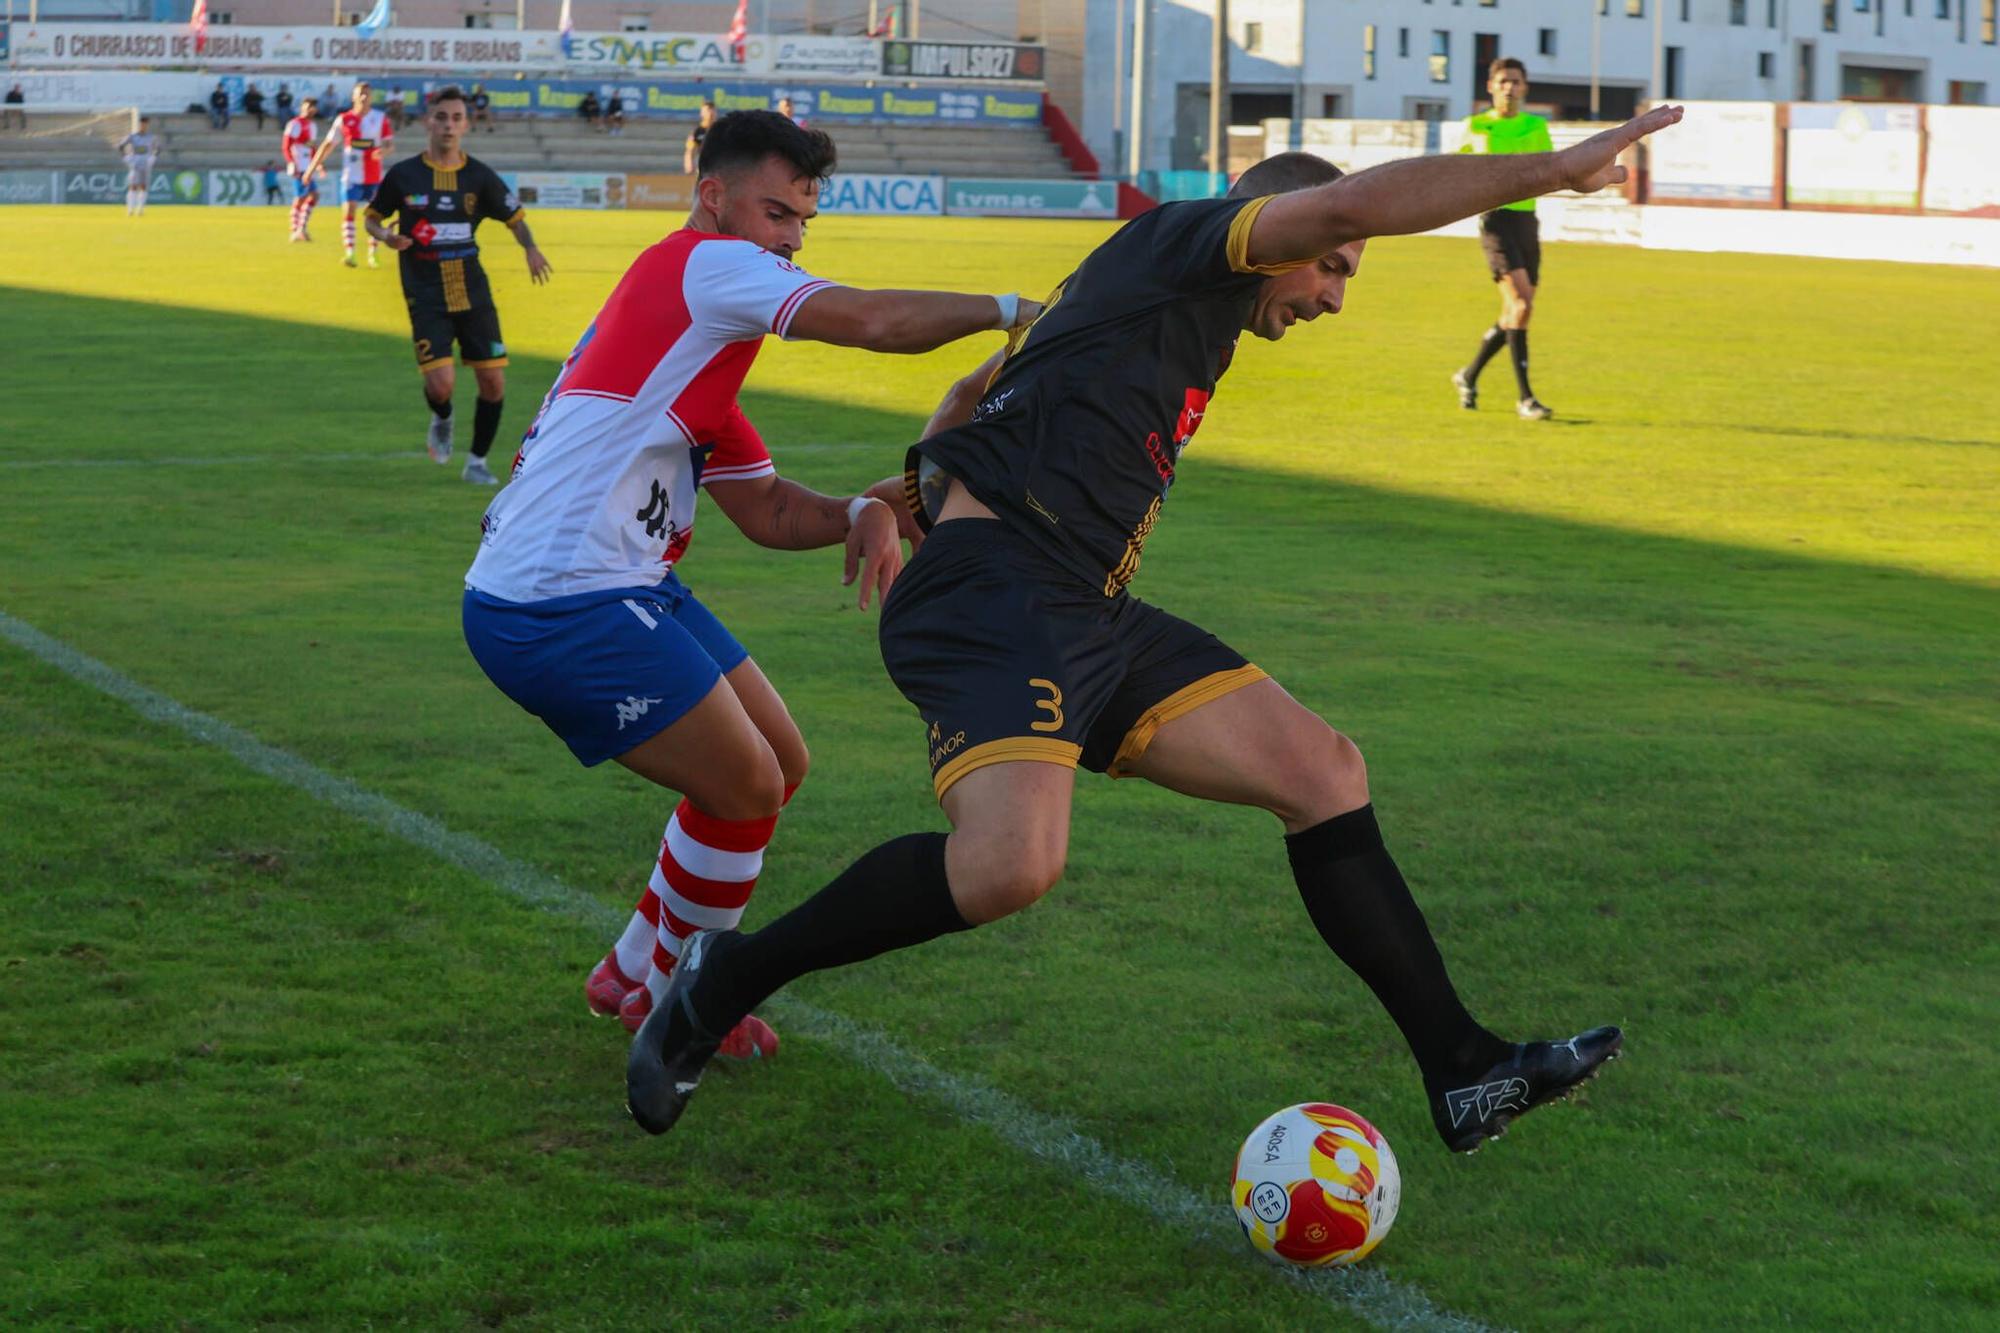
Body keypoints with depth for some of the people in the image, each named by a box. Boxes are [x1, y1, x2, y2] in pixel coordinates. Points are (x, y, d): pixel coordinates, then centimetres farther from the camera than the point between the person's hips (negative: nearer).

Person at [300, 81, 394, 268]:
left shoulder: (381, 119, 1)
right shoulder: (344, 119, 1)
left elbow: (389, 141, 0)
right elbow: (328, 144, 6)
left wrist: (383, 149, -25)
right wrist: (312, 167, 5)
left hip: (374, 176, 1)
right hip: (351, 174, -1)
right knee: (348, 211, -11)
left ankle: (372, 255, 17)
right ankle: (349, 252, -14)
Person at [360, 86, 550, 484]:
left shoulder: (479, 176, 1)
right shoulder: (402, 175, -2)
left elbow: (515, 217, 9)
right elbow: (372, 216, 11)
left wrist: (530, 248, -11)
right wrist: (385, 235, -12)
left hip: (473, 293, 2)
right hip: (427, 297, -2)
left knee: (494, 382, -2)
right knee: (441, 383, -16)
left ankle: (477, 461, 19)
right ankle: (442, 420, 21)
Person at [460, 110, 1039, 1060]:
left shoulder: (700, 336, 23)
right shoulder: (706, 265, -9)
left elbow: (769, 511, 20)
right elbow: (876, 322, -21)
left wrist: (863, 511, 1)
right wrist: (1011, 310, -11)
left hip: (622, 588, 10)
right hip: (560, 610, -10)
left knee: (777, 764, 15)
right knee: (746, 788, -6)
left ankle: (638, 973, 27)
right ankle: (656, 993, 15)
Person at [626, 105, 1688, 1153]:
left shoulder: (1174, 318, 29)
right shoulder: (1175, 245, 2)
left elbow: (978, 387, 37)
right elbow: (1348, 202, -14)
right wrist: (1554, 169, -11)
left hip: (1091, 621, 10)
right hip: (996, 591, -10)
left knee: (1320, 769, 1)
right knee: (1011, 864, -30)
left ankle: (1463, 1074, 2)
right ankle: (726, 981, -9)